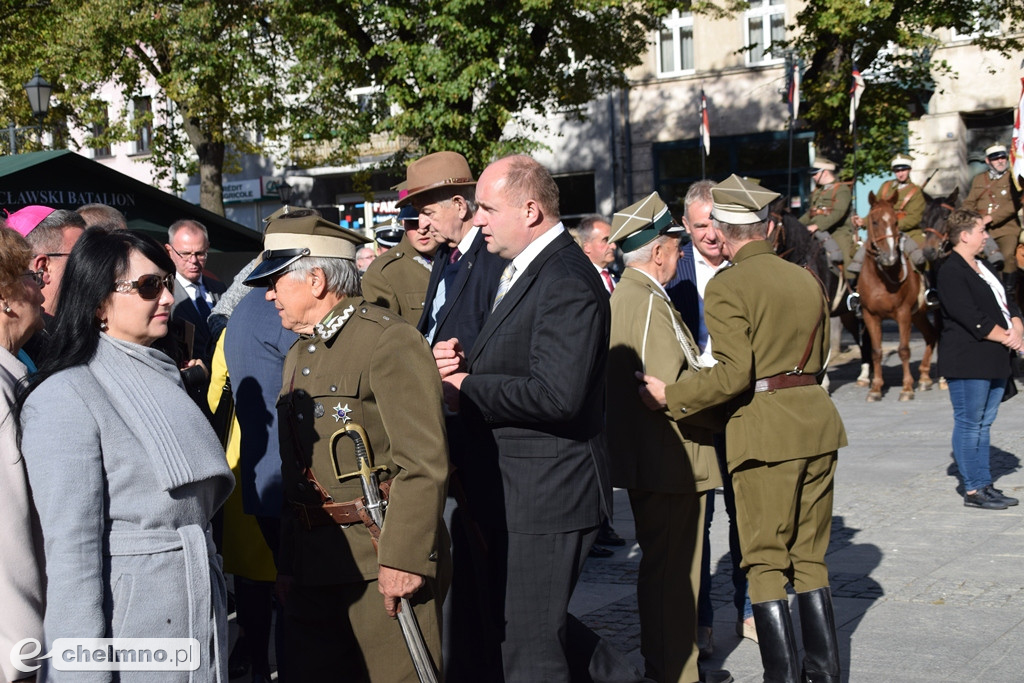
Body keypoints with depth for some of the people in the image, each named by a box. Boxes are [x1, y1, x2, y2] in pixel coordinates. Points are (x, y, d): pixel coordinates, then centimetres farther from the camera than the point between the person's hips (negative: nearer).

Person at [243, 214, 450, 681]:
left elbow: (424, 464, -18)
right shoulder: (298, 356, 17)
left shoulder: (391, 341, -11)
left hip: (383, 564, -8)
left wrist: (402, 558, -21)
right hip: (314, 568, 8)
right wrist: (288, 564, 18)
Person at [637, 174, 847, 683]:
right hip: (817, 420, 7)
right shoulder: (805, 279, 11)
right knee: (810, 558, 15)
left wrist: (669, 397, -8)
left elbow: (734, 374, -18)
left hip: (764, 430, -6)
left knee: (765, 563, 3)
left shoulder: (726, 287, -10)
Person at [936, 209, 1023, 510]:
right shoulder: (951, 272, -12)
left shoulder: (983, 267, 18)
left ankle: (984, 485, 19)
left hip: (995, 360, 9)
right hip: (968, 361, -9)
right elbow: (971, 318, -20)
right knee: (970, 423, -3)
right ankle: (973, 490, 2)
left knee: (984, 423, 13)